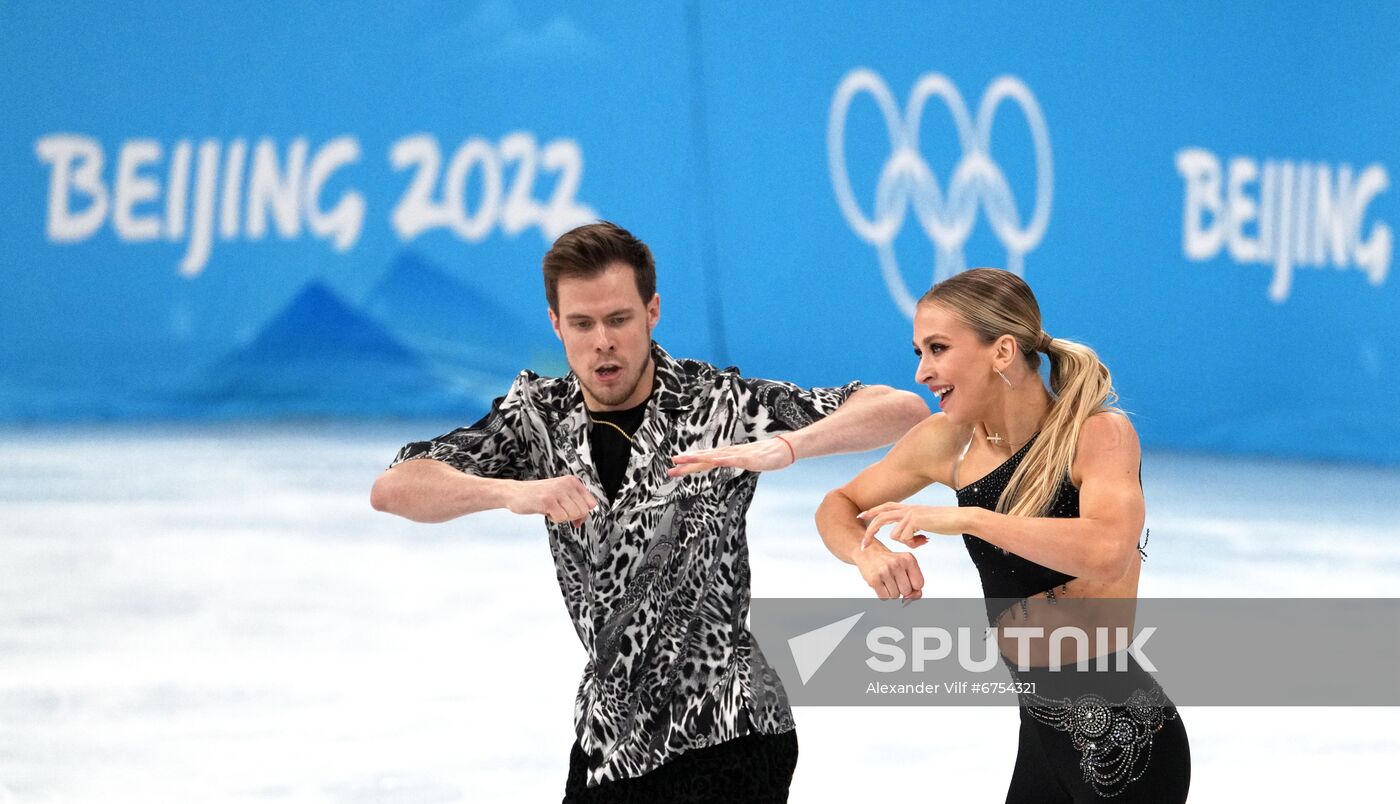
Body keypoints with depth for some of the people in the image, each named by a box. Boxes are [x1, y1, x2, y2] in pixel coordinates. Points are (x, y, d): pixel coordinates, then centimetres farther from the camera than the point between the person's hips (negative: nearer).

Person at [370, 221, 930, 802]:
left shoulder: (718, 404, -10)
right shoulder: (539, 415, 1)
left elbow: (904, 411, -17)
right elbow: (393, 490, -9)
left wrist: (781, 448, -35)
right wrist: (512, 492, -28)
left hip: (728, 739, -4)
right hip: (609, 745, 5)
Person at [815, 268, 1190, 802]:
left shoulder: (1097, 433, -18)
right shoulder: (950, 442, 0)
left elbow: (1108, 552, -36)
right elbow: (839, 507, 12)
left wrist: (962, 518, -32)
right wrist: (867, 552, -11)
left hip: (1123, 735, -7)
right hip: (1044, 732, 7)